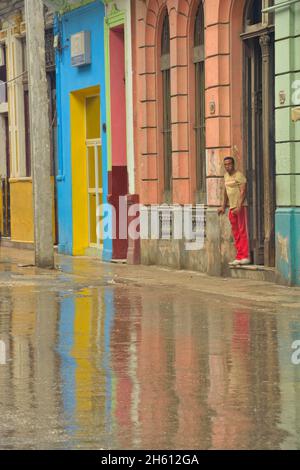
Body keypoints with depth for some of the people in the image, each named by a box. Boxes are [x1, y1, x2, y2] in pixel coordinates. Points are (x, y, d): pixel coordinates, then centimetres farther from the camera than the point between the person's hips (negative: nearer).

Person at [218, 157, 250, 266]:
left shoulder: (239, 176, -9)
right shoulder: (226, 175, 17)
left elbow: (243, 192, -17)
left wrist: (239, 207, -26)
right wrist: (223, 206, 25)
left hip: (240, 207, -8)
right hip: (232, 207, 8)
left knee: (242, 231, -8)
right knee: (236, 233, 8)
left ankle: (245, 257, -7)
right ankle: (239, 257, 11)